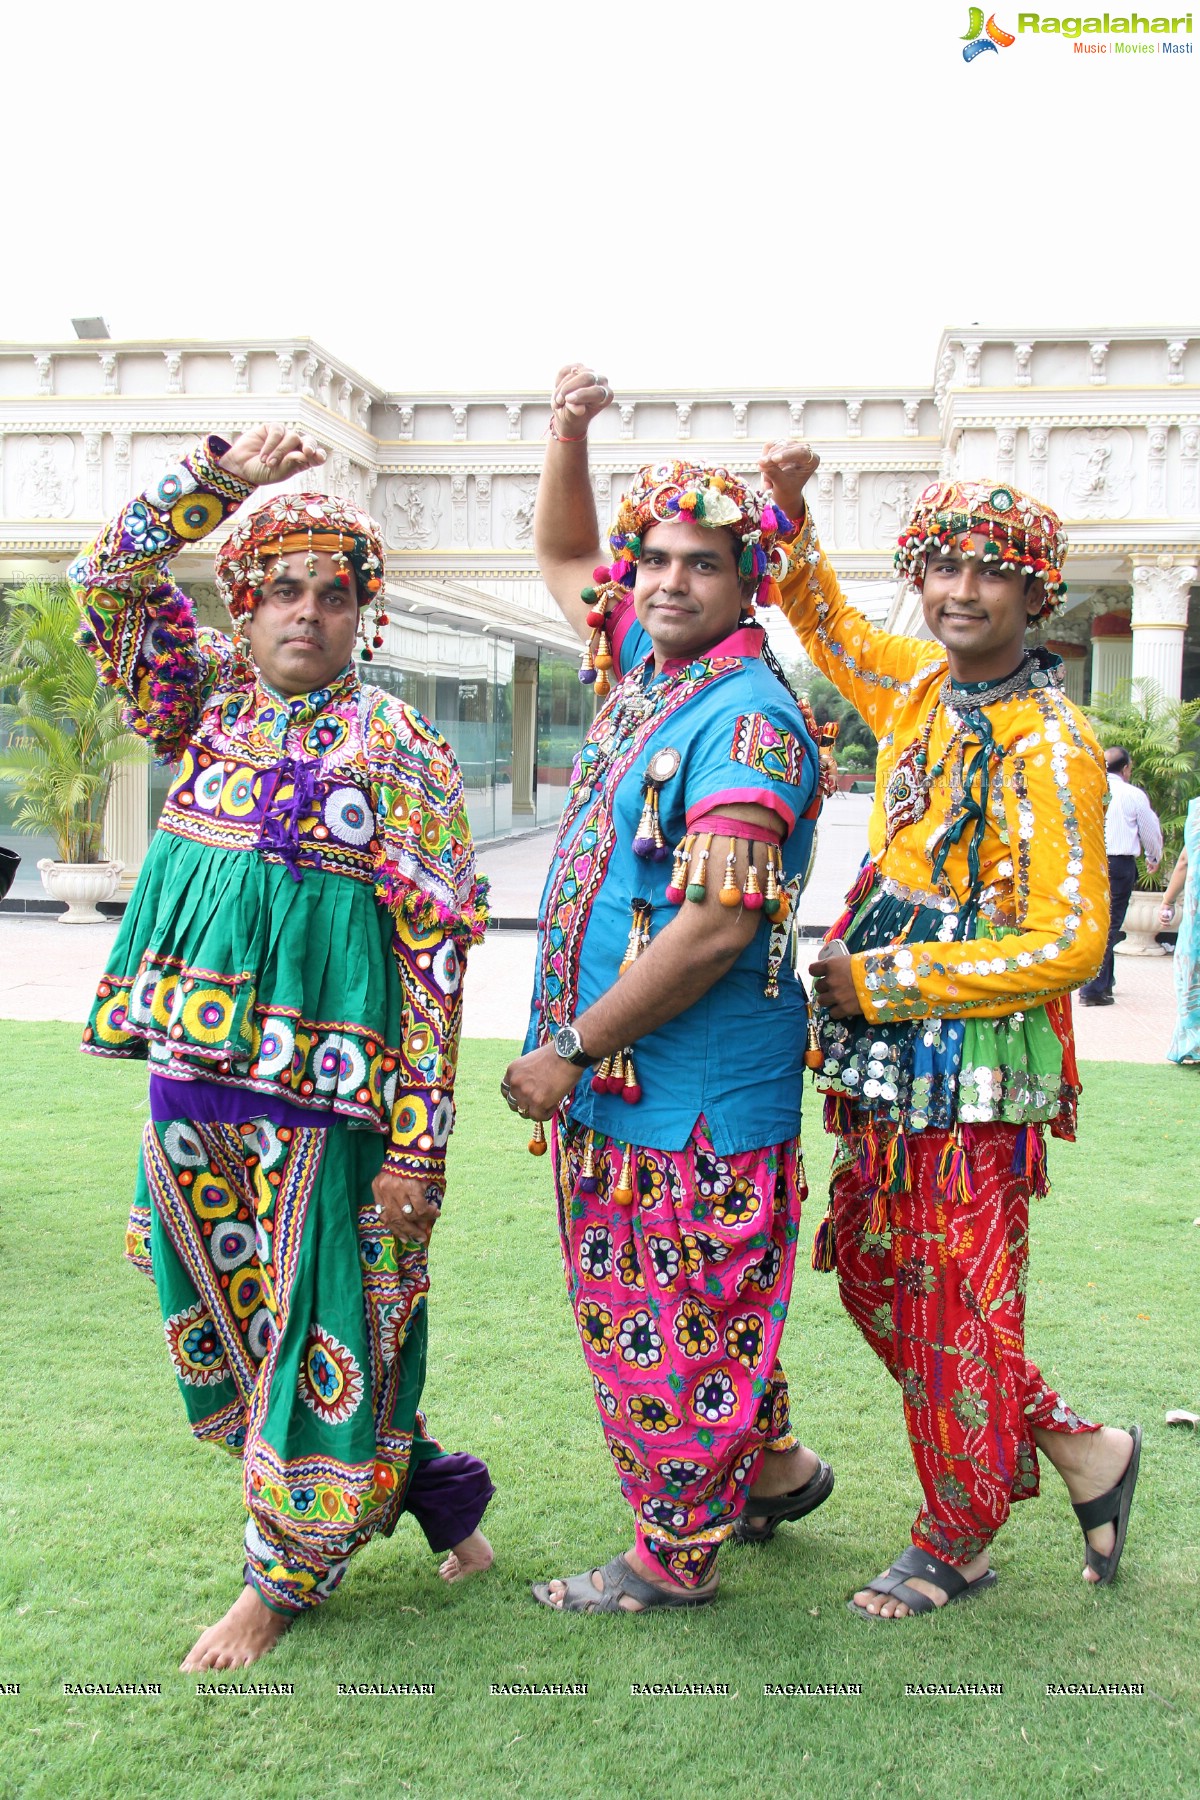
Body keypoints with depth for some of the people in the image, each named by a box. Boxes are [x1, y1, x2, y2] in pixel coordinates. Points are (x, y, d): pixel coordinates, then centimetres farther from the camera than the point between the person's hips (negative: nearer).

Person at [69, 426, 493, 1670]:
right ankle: (423, 1483, 32)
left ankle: (285, 1577, 23)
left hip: (324, 1089, -5)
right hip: (192, 1068, 5)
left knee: (319, 1326, 2)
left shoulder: (399, 749, -3)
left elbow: (436, 950, -8)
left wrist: (418, 1144, -14)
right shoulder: (208, 702, 11)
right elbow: (110, 579, 4)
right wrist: (222, 472, -7)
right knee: (221, 1313, 13)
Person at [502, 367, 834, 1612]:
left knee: (675, 1321, 4)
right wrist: (569, 431, 9)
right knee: (645, 1305, 21)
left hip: (692, 1092, -9)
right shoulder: (644, 663, 8)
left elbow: (711, 932, -25)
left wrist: (569, 1051, -19)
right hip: (613, 1079, 9)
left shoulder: (748, 724, -18)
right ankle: (775, 1470, 39)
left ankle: (674, 1558, 21)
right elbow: (562, 557, 26)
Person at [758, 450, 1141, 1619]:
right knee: (872, 1265, 15)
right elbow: (824, 620, 27)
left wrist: (884, 981, -17)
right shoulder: (918, 683, 6)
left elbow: (1068, 942, -19)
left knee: (957, 1304, 2)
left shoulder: (1051, 746, -16)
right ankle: (1075, 1450, 31)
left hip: (982, 1055, -8)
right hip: (890, 1052, 8)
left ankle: (957, 1542, 25)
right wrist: (789, 511, 10)